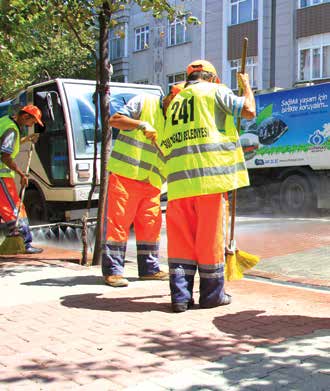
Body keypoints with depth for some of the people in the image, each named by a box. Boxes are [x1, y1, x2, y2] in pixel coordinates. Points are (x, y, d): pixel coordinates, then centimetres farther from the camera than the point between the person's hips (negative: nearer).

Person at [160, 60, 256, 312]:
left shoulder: (175, 102, 26)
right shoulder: (215, 91, 9)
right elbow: (249, 111, 3)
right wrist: (245, 85, 21)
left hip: (179, 178, 5)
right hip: (210, 173, -5)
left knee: (181, 237, 6)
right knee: (211, 235, 2)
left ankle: (180, 295, 4)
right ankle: (212, 294, 10)